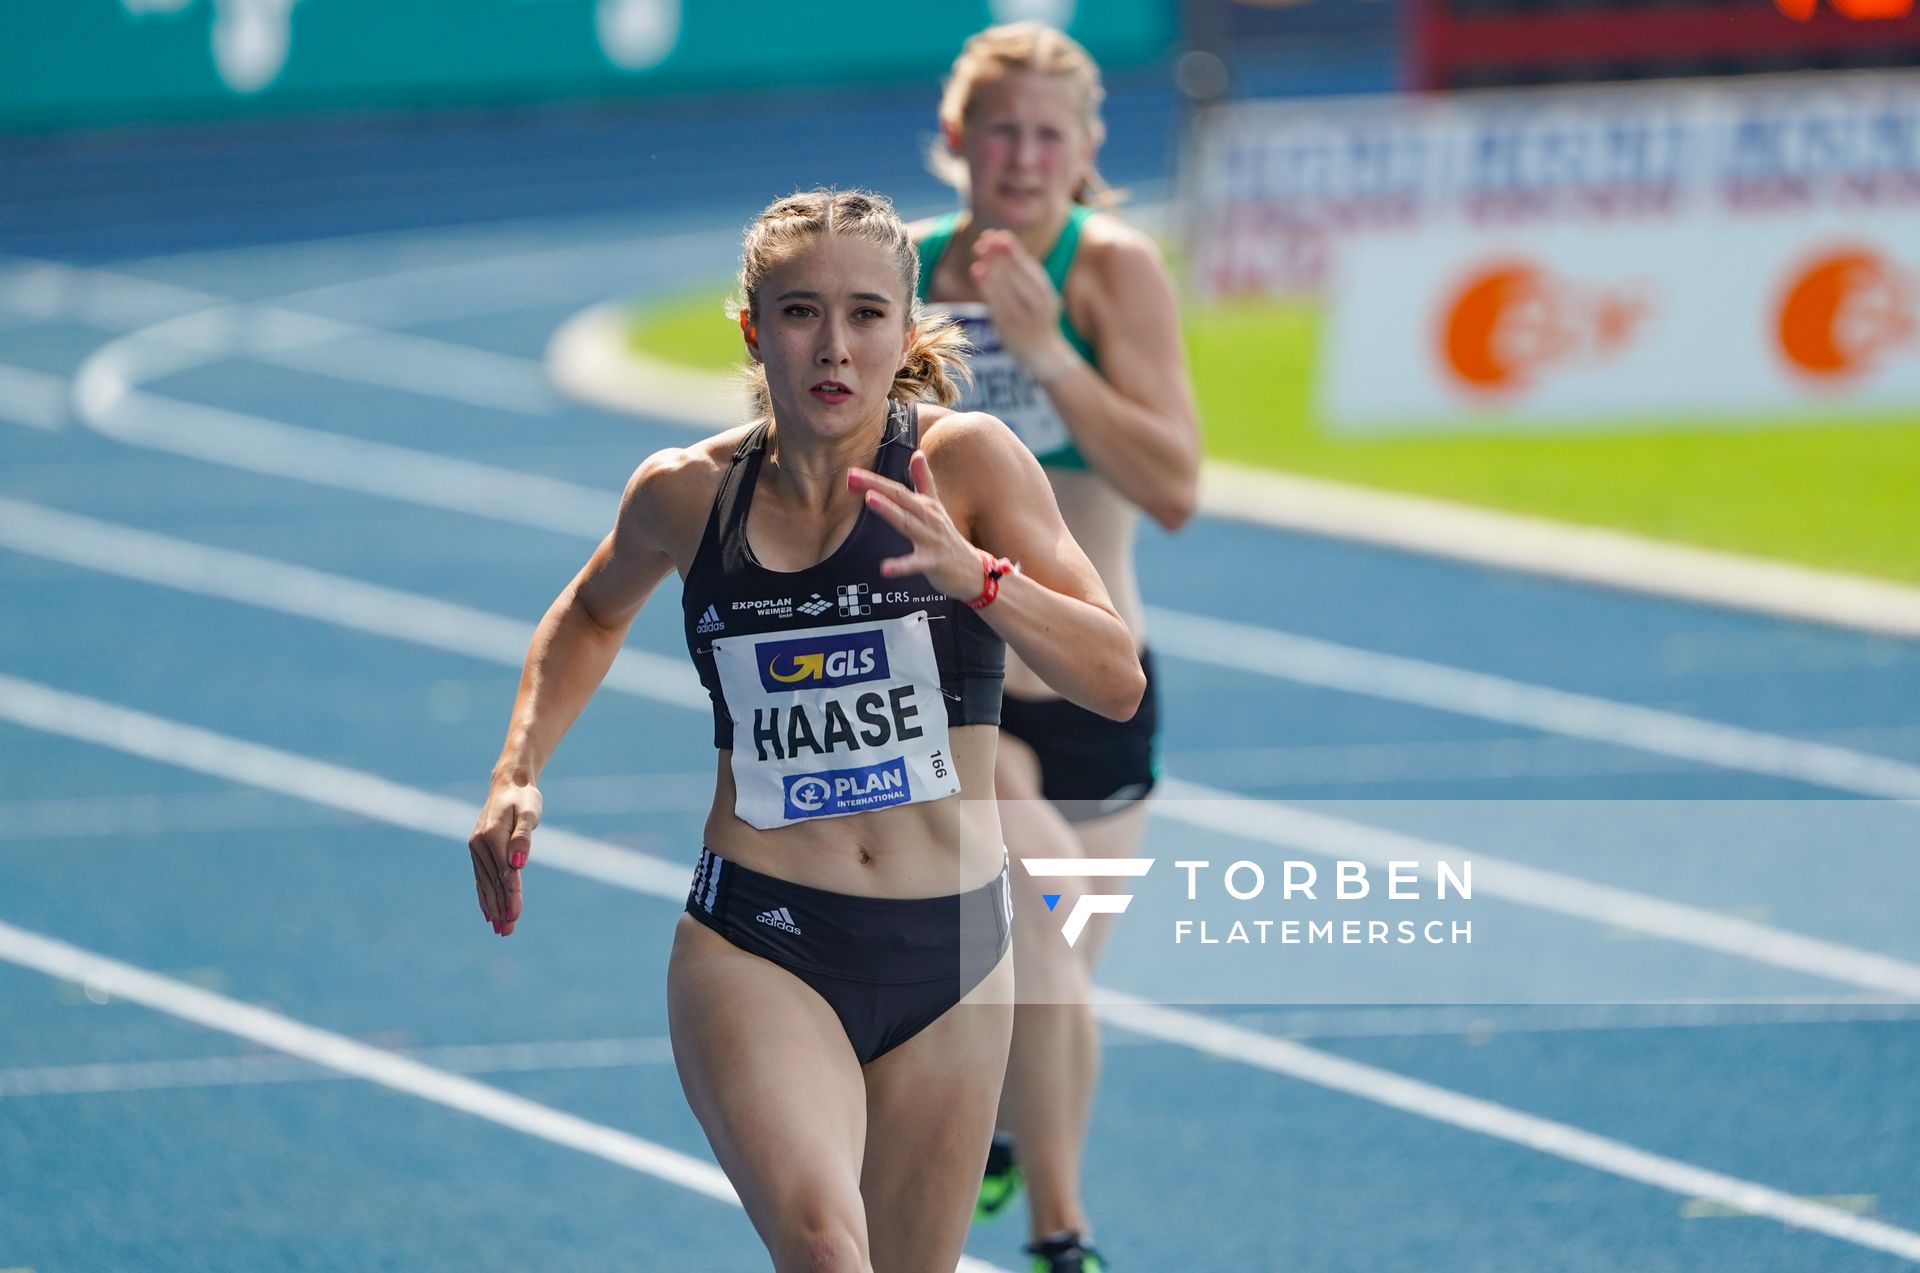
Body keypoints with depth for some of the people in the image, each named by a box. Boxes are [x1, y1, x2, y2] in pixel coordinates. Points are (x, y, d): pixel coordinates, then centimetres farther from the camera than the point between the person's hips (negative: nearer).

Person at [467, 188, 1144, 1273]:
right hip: (757, 940, -1)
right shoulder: (688, 493, 1)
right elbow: (594, 612, 24)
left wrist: (974, 574, -26)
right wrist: (519, 771, 12)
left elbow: (1118, 682, -11)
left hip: (950, 949, 1)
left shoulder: (966, 461, -6)